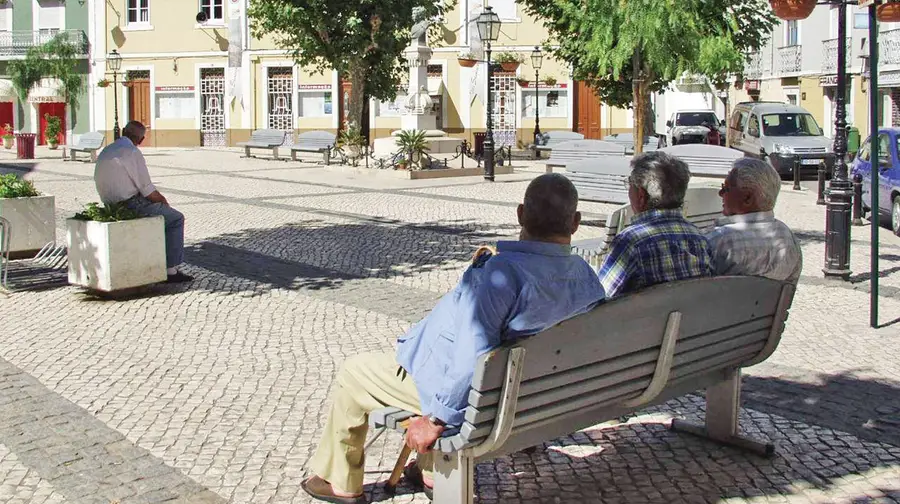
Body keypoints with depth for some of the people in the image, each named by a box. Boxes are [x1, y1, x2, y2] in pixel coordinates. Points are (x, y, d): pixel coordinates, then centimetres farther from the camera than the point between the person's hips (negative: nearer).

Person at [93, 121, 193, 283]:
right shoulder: (132, 152, -14)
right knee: (175, 219, 3)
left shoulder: (105, 152, 13)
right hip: (131, 207, -9)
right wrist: (163, 201, 5)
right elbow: (149, 191, -16)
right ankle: (171, 271, -1)